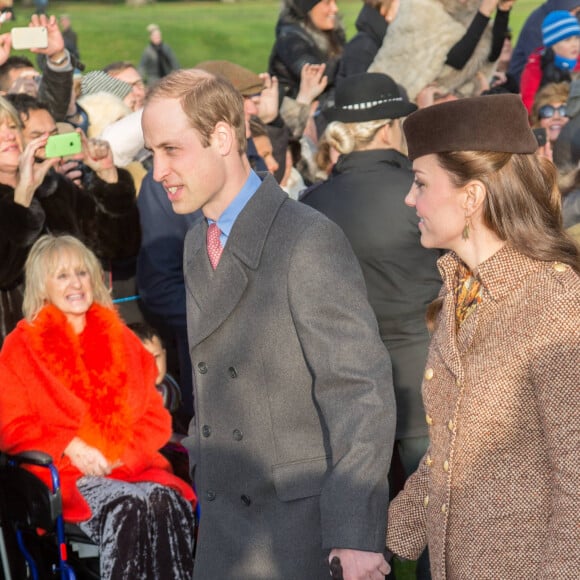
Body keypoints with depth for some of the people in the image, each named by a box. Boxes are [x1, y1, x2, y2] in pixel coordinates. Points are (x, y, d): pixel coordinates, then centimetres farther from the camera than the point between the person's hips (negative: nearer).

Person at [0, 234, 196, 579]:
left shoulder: (122, 340, 20)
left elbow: (156, 416, 15)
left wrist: (123, 455, -5)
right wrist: (70, 446, -11)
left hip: (132, 466, 3)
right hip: (66, 474, -3)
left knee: (169, 501, -32)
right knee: (129, 506, -34)